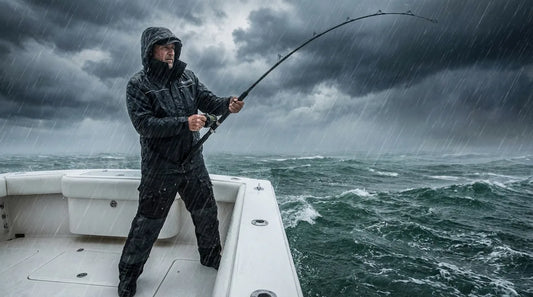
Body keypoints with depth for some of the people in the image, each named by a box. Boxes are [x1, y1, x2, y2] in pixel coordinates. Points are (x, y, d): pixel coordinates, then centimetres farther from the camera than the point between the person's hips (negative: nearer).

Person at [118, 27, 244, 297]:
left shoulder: (187, 76, 7)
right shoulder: (138, 85, -7)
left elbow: (207, 100, 3)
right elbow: (144, 124, -17)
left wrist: (227, 104, -18)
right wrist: (185, 123, -27)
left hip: (193, 161, 5)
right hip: (159, 167, -5)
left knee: (207, 212, 16)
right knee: (148, 221, 6)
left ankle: (211, 258, 40)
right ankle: (128, 275, 31)